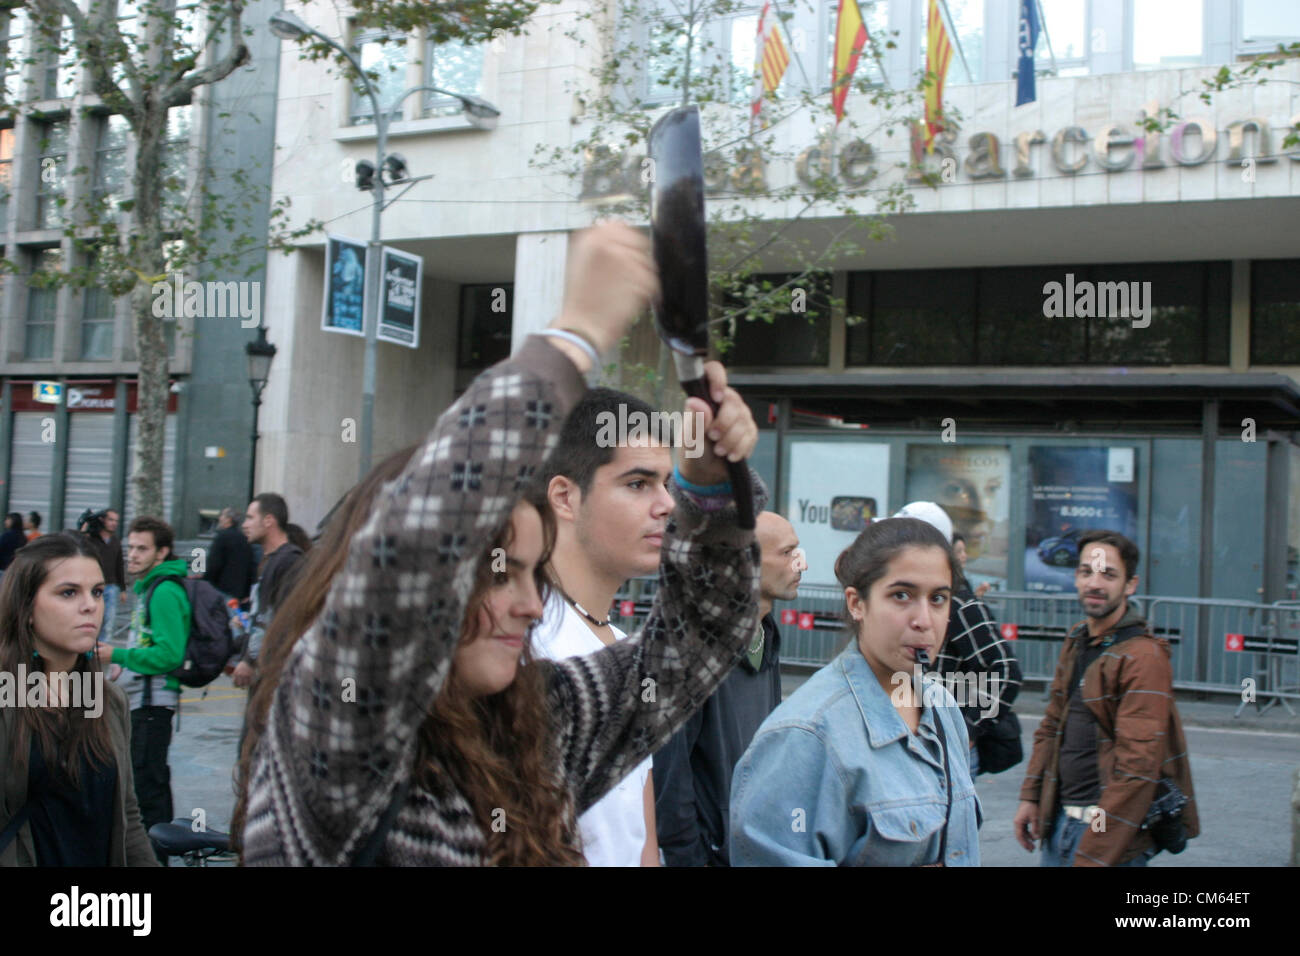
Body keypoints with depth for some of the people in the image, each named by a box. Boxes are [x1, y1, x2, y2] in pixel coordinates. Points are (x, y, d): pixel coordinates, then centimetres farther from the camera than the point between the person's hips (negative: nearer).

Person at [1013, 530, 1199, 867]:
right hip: (1059, 820, 7)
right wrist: (1030, 796, 10)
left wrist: (1095, 854, -22)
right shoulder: (1076, 643, 11)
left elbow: (1138, 766, -21)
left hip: (1106, 825, -7)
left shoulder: (1144, 657, -16)